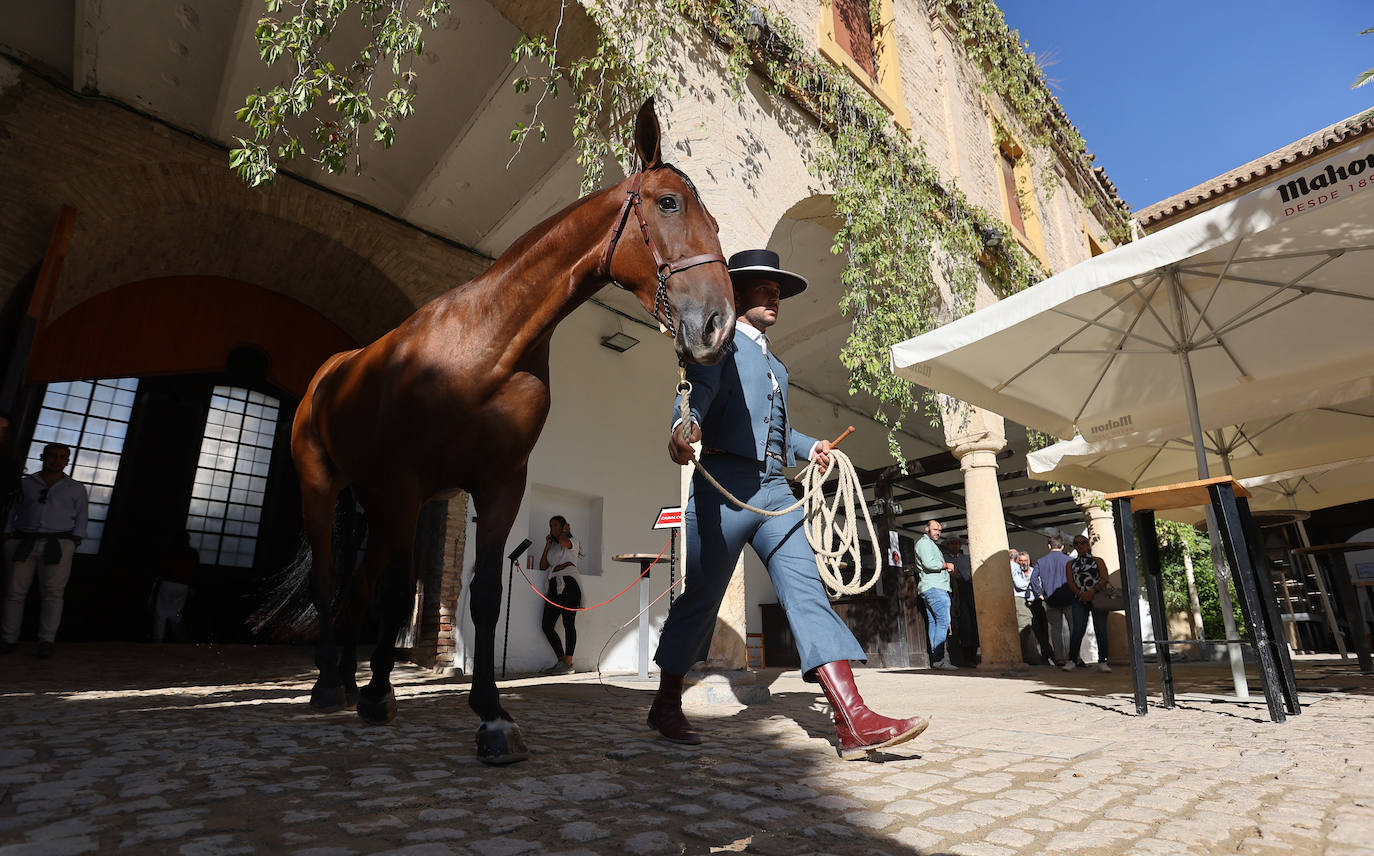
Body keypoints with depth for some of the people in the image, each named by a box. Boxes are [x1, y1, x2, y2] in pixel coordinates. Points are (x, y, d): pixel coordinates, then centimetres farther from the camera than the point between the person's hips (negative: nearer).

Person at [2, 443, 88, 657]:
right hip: (23, 542, 2)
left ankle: (47, 640, -13)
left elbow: (80, 521, 11)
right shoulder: (25, 483, 16)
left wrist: (73, 545, -2)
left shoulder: (75, 488, 14)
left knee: (53, 591, -10)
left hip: (58, 542, -1)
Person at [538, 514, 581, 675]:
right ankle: (561, 660, 8)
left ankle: (568, 662, -7)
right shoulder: (552, 547, 27)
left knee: (568, 623, -9)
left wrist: (565, 531, 3)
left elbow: (563, 541, -18)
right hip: (554, 585, 7)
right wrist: (547, 546, 13)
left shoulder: (572, 543, 7)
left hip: (569, 583, -7)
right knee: (546, 625, 0)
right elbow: (542, 566, 18)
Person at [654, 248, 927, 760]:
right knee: (700, 598, 2)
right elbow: (699, 387, -16)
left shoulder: (775, 366, 29)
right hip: (725, 482, -6)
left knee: (807, 592, -5)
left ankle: (855, 722, -9)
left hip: (774, 490, 7)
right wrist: (686, 423, -38)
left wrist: (810, 447, 19)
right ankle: (666, 707, 21)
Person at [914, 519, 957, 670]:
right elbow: (929, 564, -18)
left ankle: (935, 658, 3)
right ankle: (939, 658, -19)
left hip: (937, 588, 10)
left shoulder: (932, 544, 29)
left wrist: (946, 567, 11)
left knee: (933, 622, 5)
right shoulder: (924, 542, -5)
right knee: (943, 620, -16)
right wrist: (947, 565, -3)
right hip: (933, 588, -10)